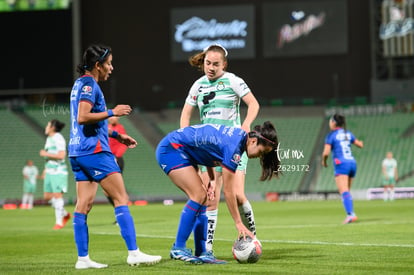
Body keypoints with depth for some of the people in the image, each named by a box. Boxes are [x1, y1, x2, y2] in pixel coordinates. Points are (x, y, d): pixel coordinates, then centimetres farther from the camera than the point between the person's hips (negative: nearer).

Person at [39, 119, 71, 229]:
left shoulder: (58, 138, -12)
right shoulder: (49, 139, 16)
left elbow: (61, 155, -21)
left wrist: (45, 154, -14)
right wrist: (45, 170, 23)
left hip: (58, 171, -9)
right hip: (50, 171, 9)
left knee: (57, 195, -10)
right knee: (47, 196, 7)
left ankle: (59, 222, -5)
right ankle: (65, 214, 21)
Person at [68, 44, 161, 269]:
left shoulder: (81, 83, 20)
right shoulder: (89, 84, -10)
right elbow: (83, 117, -21)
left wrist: (117, 135, 24)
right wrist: (112, 113, -15)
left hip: (78, 152, 10)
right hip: (94, 150, -10)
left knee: (84, 204, 5)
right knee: (121, 199, -8)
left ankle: (82, 258, 3)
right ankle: (133, 253, -11)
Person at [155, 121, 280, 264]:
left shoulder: (241, 135, 1)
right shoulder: (234, 146, -26)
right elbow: (228, 191, -22)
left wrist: (212, 180, 4)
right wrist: (239, 223, -17)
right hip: (171, 149, -10)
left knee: (203, 199, 2)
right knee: (198, 196, -17)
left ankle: (202, 253, 1)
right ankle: (178, 249, -11)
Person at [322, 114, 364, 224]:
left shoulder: (331, 135, -2)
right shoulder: (348, 134, 14)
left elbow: (326, 153, -10)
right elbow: (360, 145, 24)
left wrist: (324, 161, 11)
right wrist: (360, 142, 48)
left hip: (341, 164, -6)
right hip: (352, 162, 6)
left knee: (344, 192, -15)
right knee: (347, 191, 16)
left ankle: (350, 214, -30)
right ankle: (351, 213, 8)